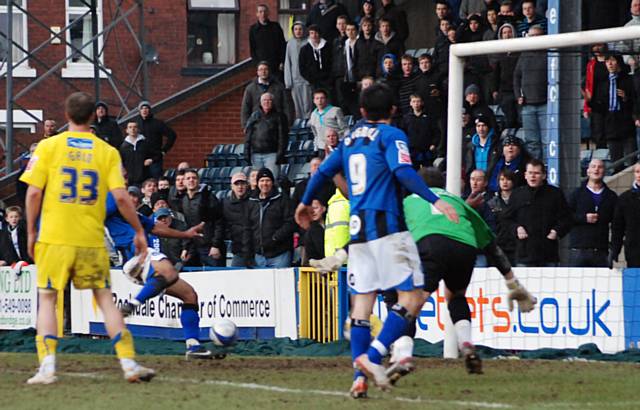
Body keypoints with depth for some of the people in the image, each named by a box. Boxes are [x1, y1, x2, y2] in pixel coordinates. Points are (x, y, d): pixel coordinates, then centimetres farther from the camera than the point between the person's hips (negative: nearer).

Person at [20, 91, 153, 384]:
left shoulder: (48, 147, -1)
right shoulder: (107, 152, 2)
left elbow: (34, 193, -5)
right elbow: (120, 197, -5)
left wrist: (31, 232, 6)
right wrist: (139, 232, 7)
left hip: (54, 238, -1)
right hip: (92, 240, 1)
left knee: (47, 299, 8)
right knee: (105, 299, 10)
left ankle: (47, 366, -5)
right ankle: (129, 364, 4)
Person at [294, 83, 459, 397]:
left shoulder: (350, 140, 18)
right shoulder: (391, 135, -1)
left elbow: (323, 172, 24)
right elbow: (403, 171, -17)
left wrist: (305, 203, 40)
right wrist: (435, 200, -22)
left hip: (357, 228, 7)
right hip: (387, 226, -7)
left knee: (362, 299, 6)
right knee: (413, 297, -4)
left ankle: (359, 377, -2)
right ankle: (373, 356, -18)